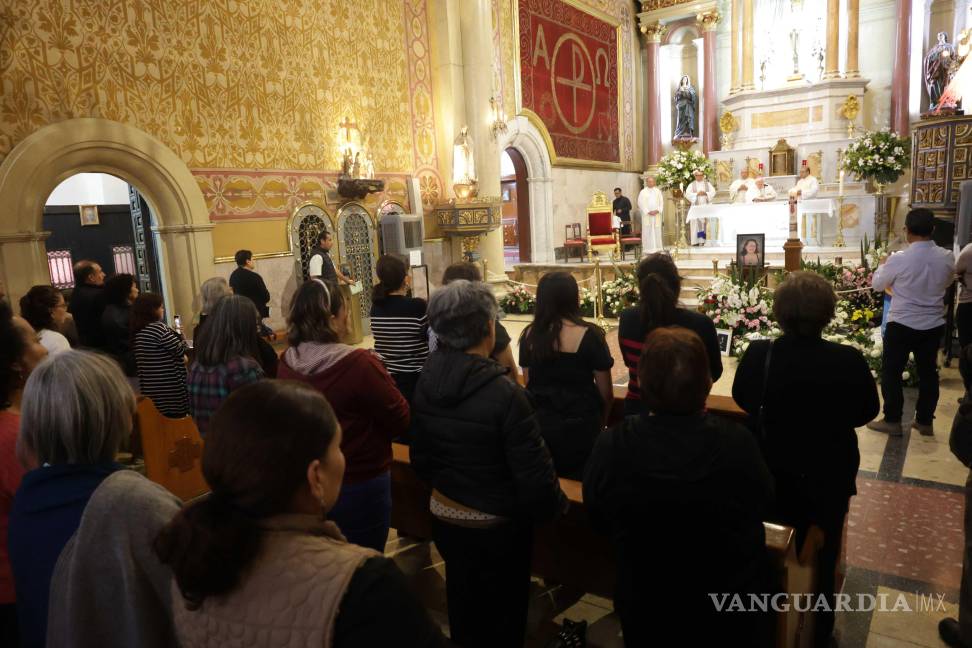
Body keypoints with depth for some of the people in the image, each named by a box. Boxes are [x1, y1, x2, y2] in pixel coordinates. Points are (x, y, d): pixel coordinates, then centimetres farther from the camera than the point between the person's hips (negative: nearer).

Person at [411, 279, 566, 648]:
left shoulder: (425, 383, -9)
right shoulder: (505, 394, -28)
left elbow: (420, 458, 3)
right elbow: (534, 474, -22)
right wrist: (556, 506, -2)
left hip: (443, 518, 5)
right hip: (495, 527, -5)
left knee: (462, 605, 27)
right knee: (502, 615, 20)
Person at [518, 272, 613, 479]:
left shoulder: (530, 335, -2)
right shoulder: (589, 335, -12)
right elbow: (606, 394, -6)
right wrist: (600, 424, 12)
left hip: (538, 427, 3)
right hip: (579, 429, -3)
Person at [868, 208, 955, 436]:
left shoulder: (899, 259, -18)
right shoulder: (947, 257, -4)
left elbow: (877, 284, -1)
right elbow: (947, 283, 15)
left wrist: (883, 265, 17)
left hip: (902, 325, -5)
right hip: (933, 324, 5)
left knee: (891, 372, 8)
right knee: (928, 372, 15)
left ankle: (892, 421, 12)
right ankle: (925, 422, 24)